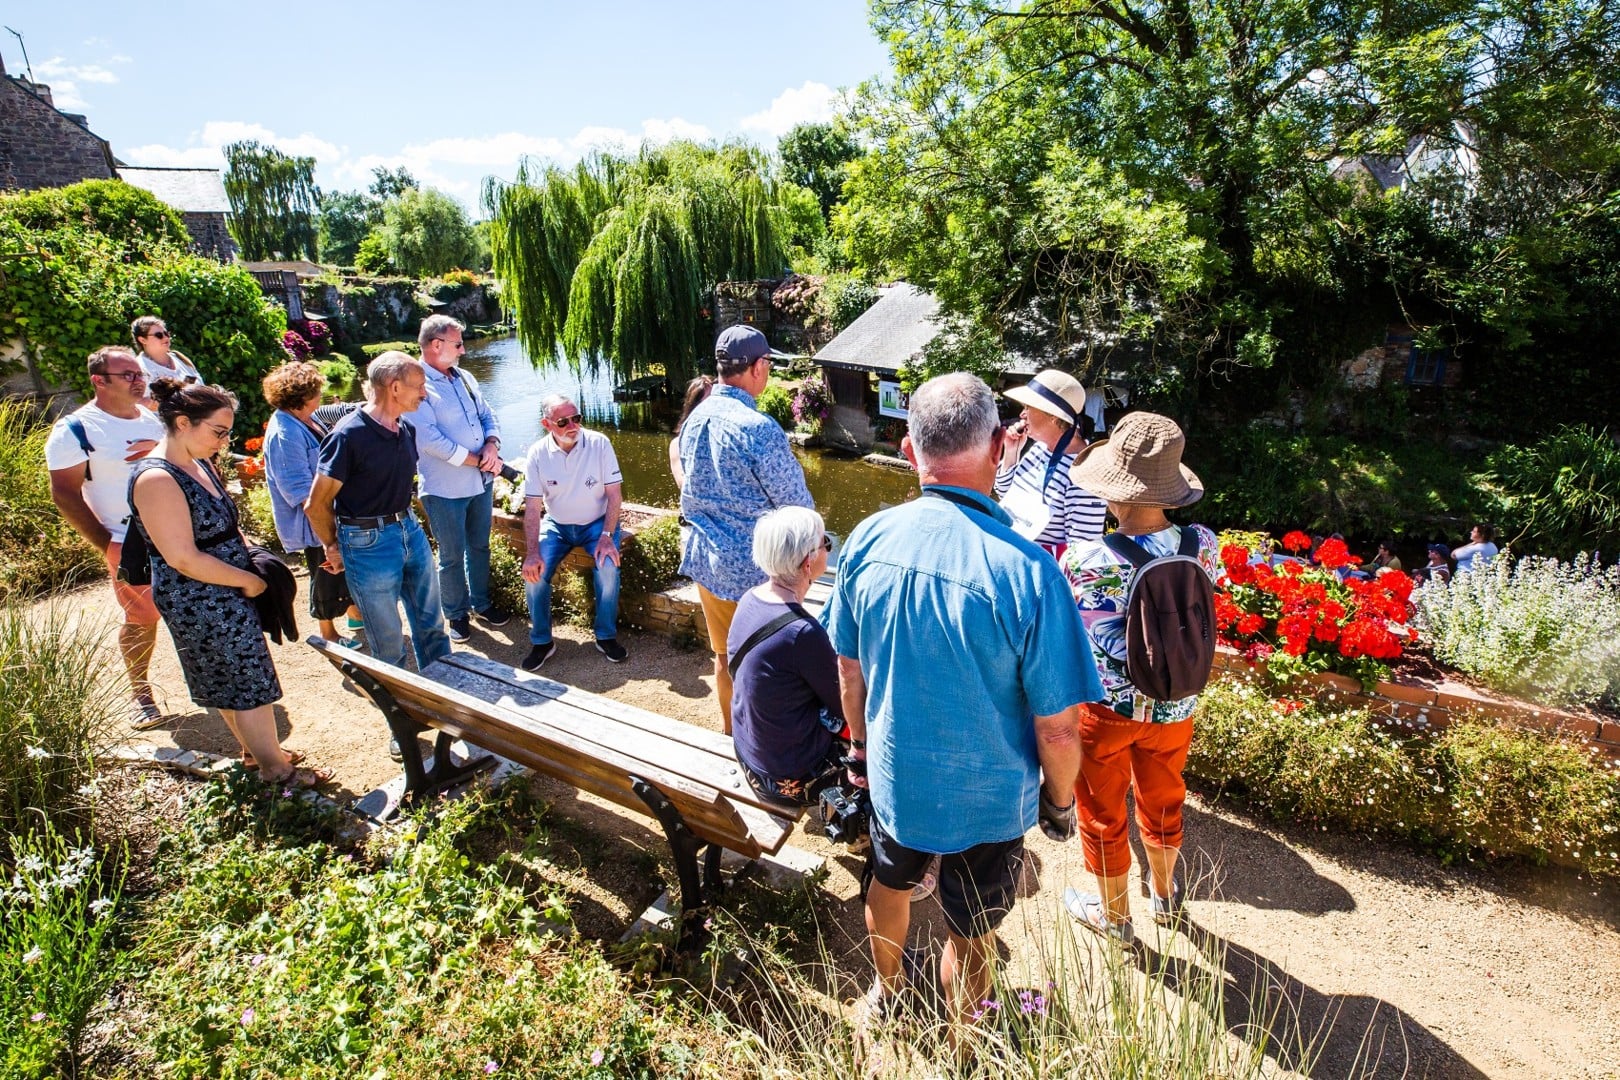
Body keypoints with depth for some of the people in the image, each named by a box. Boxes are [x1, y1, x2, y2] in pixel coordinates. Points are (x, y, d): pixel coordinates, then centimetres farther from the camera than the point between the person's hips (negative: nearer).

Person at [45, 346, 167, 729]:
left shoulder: (155, 418, 8)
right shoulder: (75, 430, -8)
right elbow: (65, 493, -9)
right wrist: (106, 543, -12)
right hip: (130, 543, -5)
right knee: (141, 620, 0)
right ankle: (141, 695, 17)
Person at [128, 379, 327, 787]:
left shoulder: (199, 463, 6)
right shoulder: (156, 479, -23)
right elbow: (183, 559, -24)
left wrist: (253, 556, 1)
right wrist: (248, 580, -16)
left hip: (227, 594, 9)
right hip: (201, 604, -9)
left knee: (231, 681, 21)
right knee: (253, 681, 1)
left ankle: (254, 749, 37)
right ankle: (276, 768, 15)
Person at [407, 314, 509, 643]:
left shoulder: (464, 378, 8)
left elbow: (487, 416, 12)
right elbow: (431, 440, -22)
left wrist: (491, 445, -10)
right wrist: (479, 460, -17)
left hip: (482, 482, 7)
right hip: (445, 490, -6)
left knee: (479, 546, 19)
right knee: (452, 556, 8)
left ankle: (481, 603, 36)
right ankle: (457, 613, 26)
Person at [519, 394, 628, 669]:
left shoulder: (599, 443, -16)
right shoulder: (538, 453, -12)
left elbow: (615, 494, -12)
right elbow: (532, 507, -10)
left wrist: (607, 536, -21)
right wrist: (532, 553, -20)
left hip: (596, 522, -1)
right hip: (556, 525, 2)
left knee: (608, 567, -28)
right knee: (534, 573, -19)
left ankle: (606, 636, -5)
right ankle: (541, 641, 3)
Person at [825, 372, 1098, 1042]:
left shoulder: (867, 540, -17)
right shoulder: (1025, 570, -30)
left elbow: (848, 669, -2)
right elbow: (1057, 727, -20)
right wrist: (1061, 799, 0)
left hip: (891, 775, 4)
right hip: (987, 798, -3)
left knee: (890, 885, 31)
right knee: (971, 935, 23)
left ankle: (884, 996, 60)